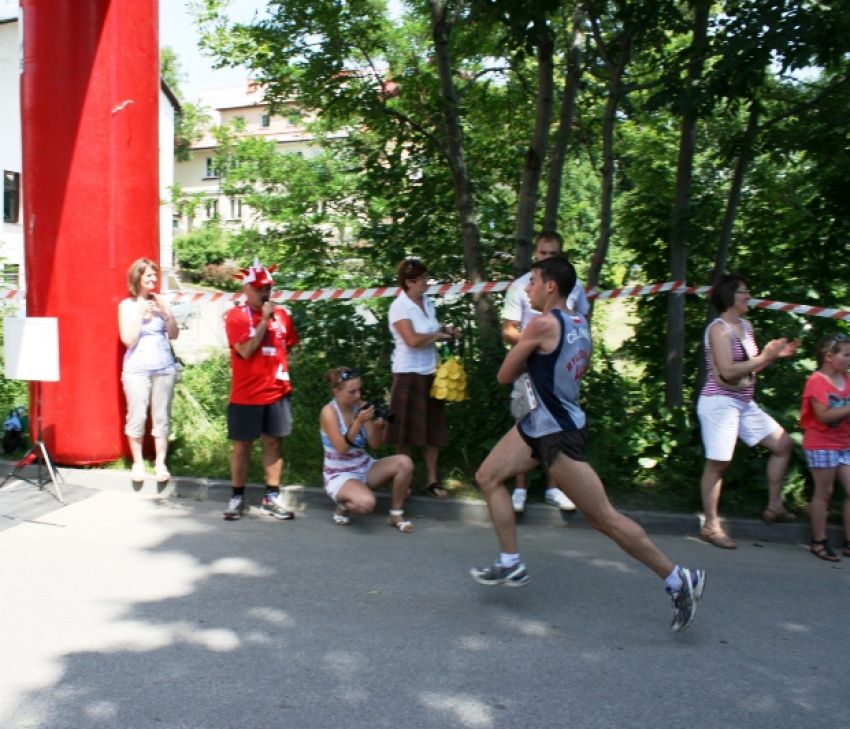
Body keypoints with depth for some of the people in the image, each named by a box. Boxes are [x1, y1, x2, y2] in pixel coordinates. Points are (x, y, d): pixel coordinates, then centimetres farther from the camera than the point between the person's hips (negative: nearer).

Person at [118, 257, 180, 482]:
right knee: (137, 416, -1)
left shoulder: (160, 302, 6)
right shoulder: (127, 305, 0)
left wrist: (166, 313, -8)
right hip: (137, 369, -2)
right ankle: (138, 462, 13)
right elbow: (128, 339, -7)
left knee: (162, 417, 4)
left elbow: (174, 335, 6)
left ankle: (160, 462, 13)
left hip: (164, 367, 2)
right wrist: (141, 313, -11)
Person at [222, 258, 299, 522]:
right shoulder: (236, 316, -7)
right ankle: (237, 497, 17)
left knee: (273, 443, 7)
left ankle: (271, 498, 14)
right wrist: (264, 319, -17)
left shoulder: (281, 314, 7)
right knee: (241, 445, 6)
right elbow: (246, 350, -19)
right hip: (246, 395, -4)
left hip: (277, 393, 4)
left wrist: (283, 370, 6)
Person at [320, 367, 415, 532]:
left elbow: (374, 444, -1)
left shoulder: (360, 406, -3)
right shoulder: (329, 412, -17)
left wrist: (378, 426, -21)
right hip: (340, 475, -6)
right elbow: (341, 448, -23)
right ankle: (343, 506, 2)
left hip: (365, 467, 6)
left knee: (404, 462, -18)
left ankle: (396, 514, -1)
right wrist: (359, 422, -30)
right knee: (366, 503, -35)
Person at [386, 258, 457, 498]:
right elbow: (413, 340, -25)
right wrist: (438, 335, -10)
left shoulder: (427, 303, 8)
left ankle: (432, 480, 17)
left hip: (430, 373, 7)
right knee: (407, 432, 3)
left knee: (434, 429, 8)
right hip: (409, 374, -7)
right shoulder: (399, 306, -14)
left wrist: (446, 333, 1)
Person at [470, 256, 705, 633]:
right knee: (488, 477, 13)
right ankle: (511, 565, 19)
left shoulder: (543, 324, -20)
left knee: (603, 516, -2)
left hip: (559, 432, -10)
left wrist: (526, 358, 6)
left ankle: (679, 579, 10)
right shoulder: (579, 324, 6)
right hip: (540, 423, 10)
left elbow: (505, 376, -13)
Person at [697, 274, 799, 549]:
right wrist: (765, 357, -18)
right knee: (718, 463, -5)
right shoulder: (719, 329, -13)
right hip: (720, 402, -9)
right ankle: (710, 525, 6)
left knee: (783, 444, 9)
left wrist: (775, 354, 6)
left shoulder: (746, 326, 12)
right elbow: (727, 372, -23)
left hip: (745, 403, 9)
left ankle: (774, 507, 19)